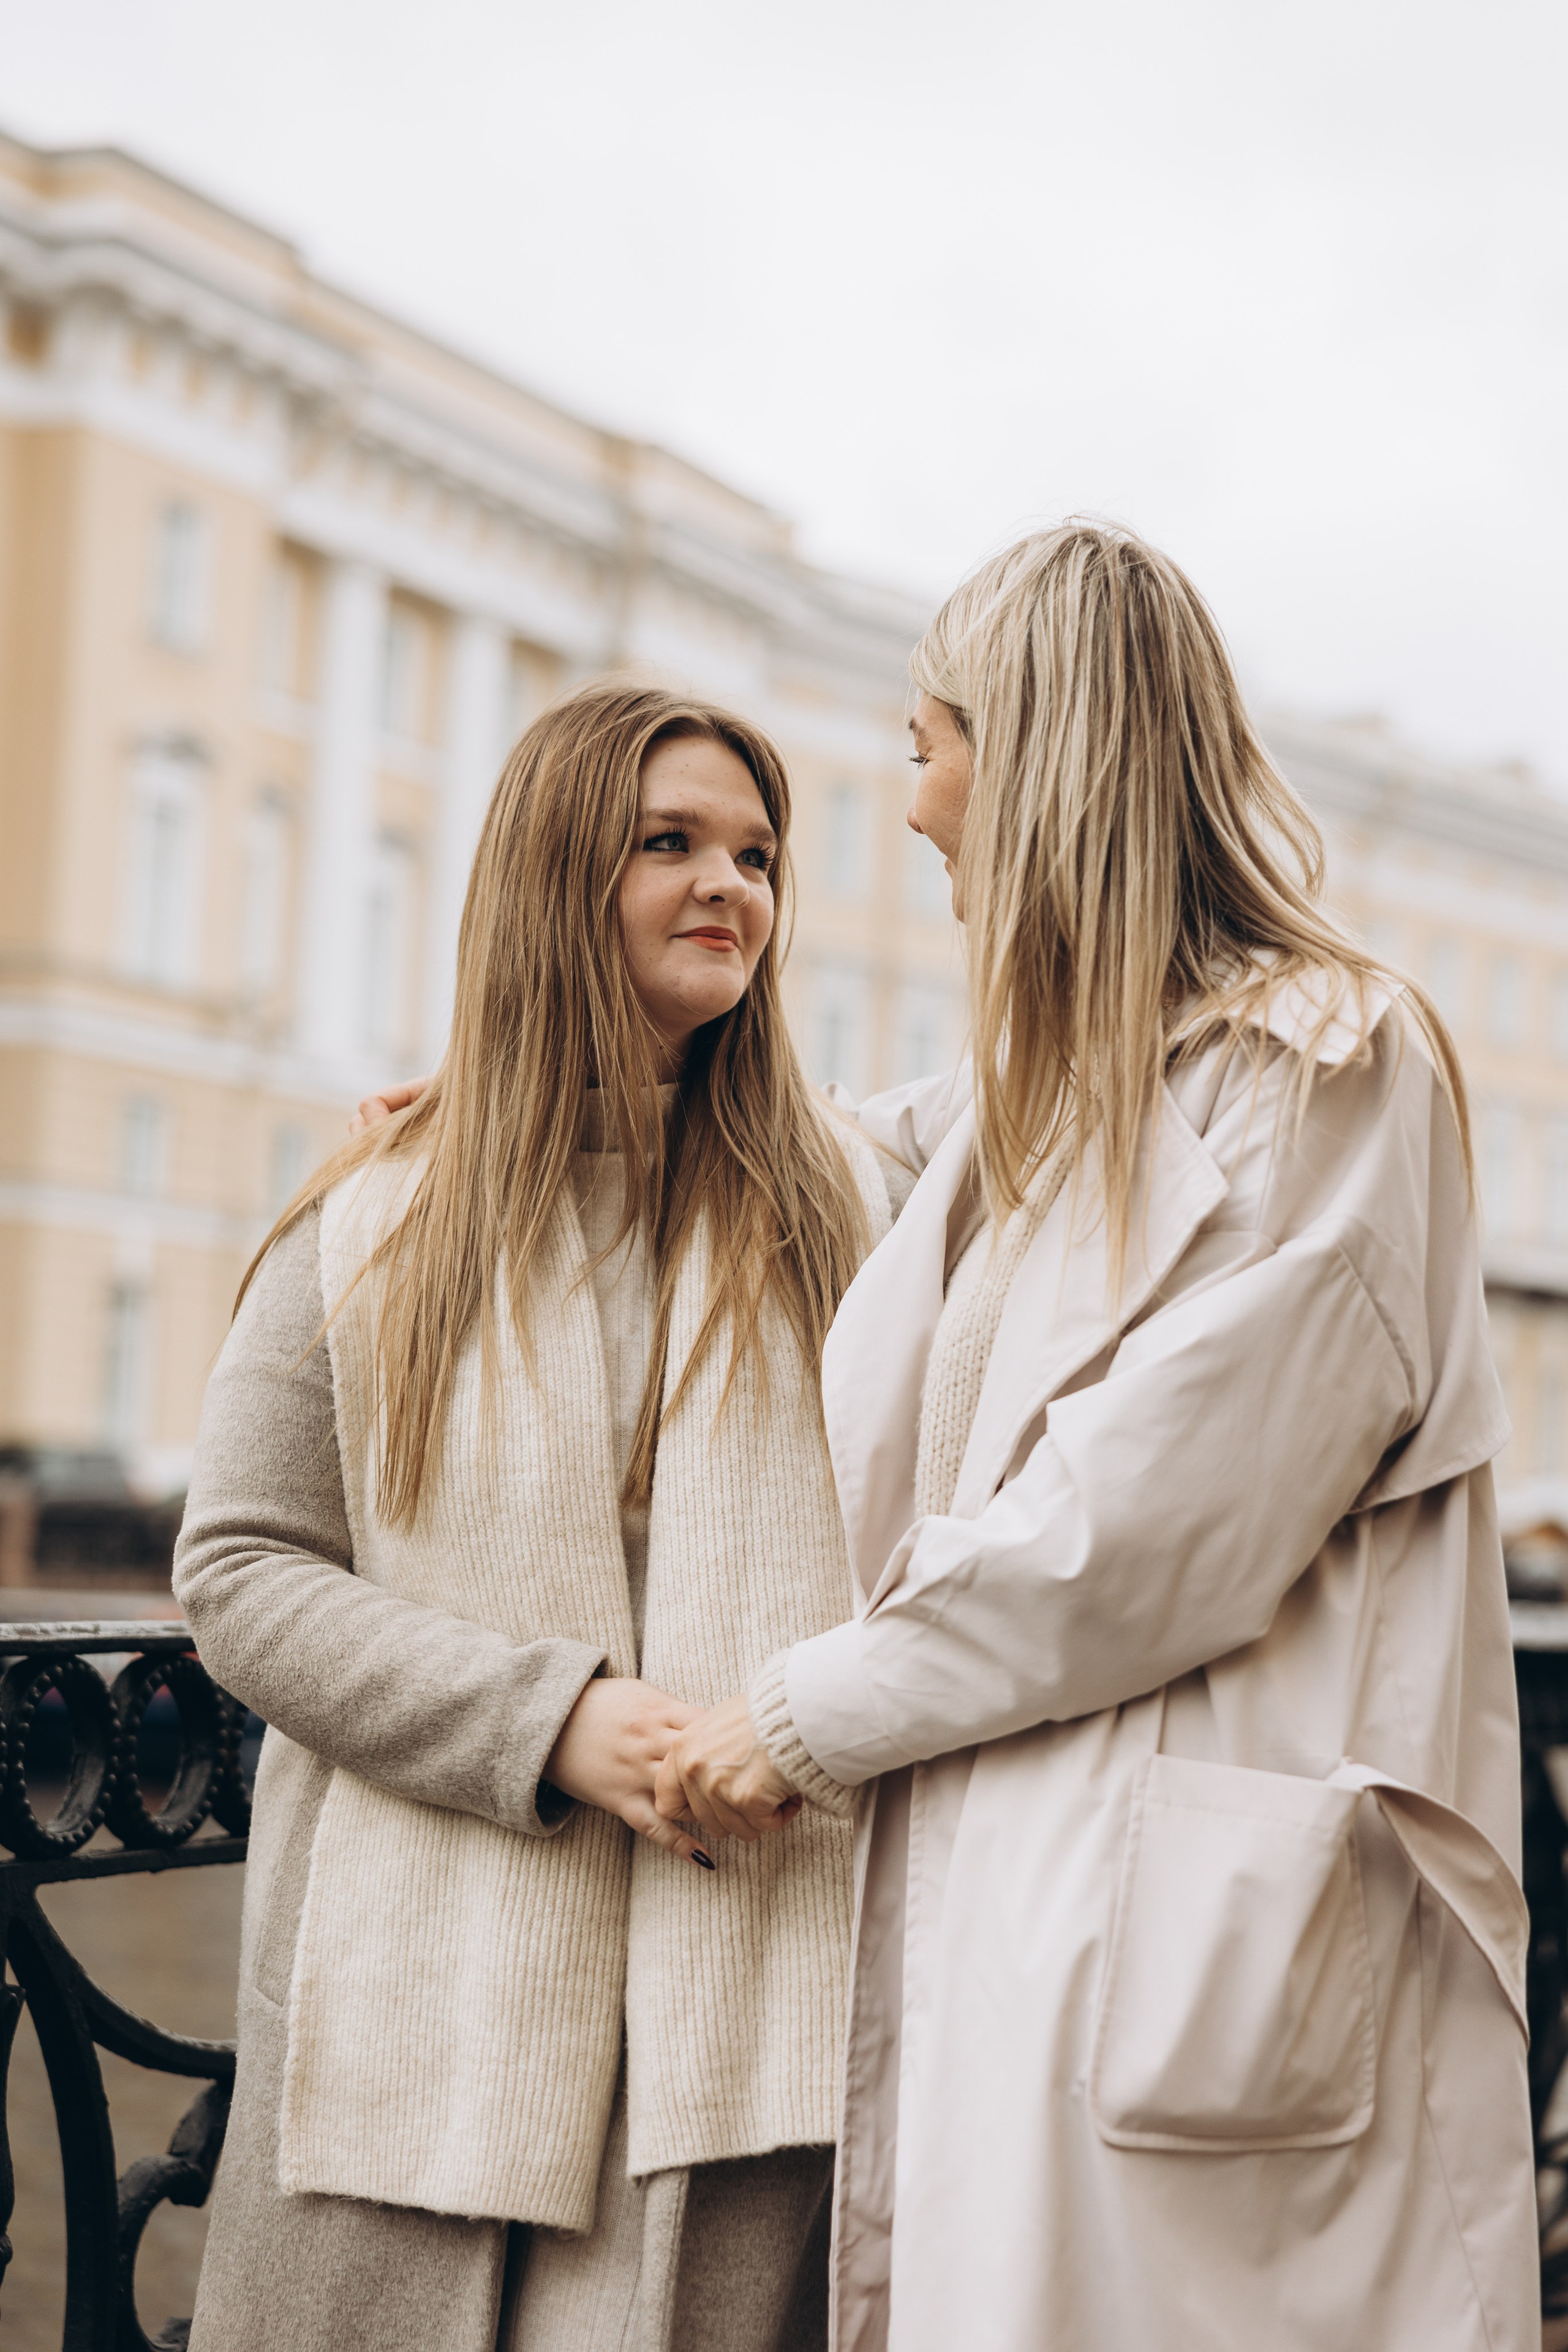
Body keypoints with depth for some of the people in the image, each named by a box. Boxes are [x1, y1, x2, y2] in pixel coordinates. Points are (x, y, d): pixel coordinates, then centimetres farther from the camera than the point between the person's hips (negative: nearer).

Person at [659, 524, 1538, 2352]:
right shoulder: (1048, 1097, 19)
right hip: (990, 1893, 8)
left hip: (1195, 1918, -7)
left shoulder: (1324, 1067, -8)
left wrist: (815, 1714, -8)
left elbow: (1160, 1515, -16)